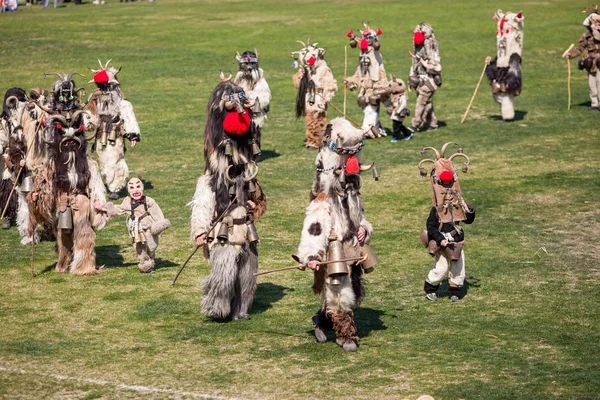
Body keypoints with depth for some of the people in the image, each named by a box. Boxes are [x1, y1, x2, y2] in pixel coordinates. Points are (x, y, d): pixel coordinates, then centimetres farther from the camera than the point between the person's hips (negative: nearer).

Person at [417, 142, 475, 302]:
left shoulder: (459, 206, 3)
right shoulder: (436, 210, -12)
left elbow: (468, 220, 8)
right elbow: (430, 227, -14)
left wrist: (470, 212, -12)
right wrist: (440, 240, -23)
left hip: (457, 243, 5)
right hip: (442, 244, -5)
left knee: (458, 268, 8)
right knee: (440, 269, -4)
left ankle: (455, 291, 24)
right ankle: (430, 289, 17)